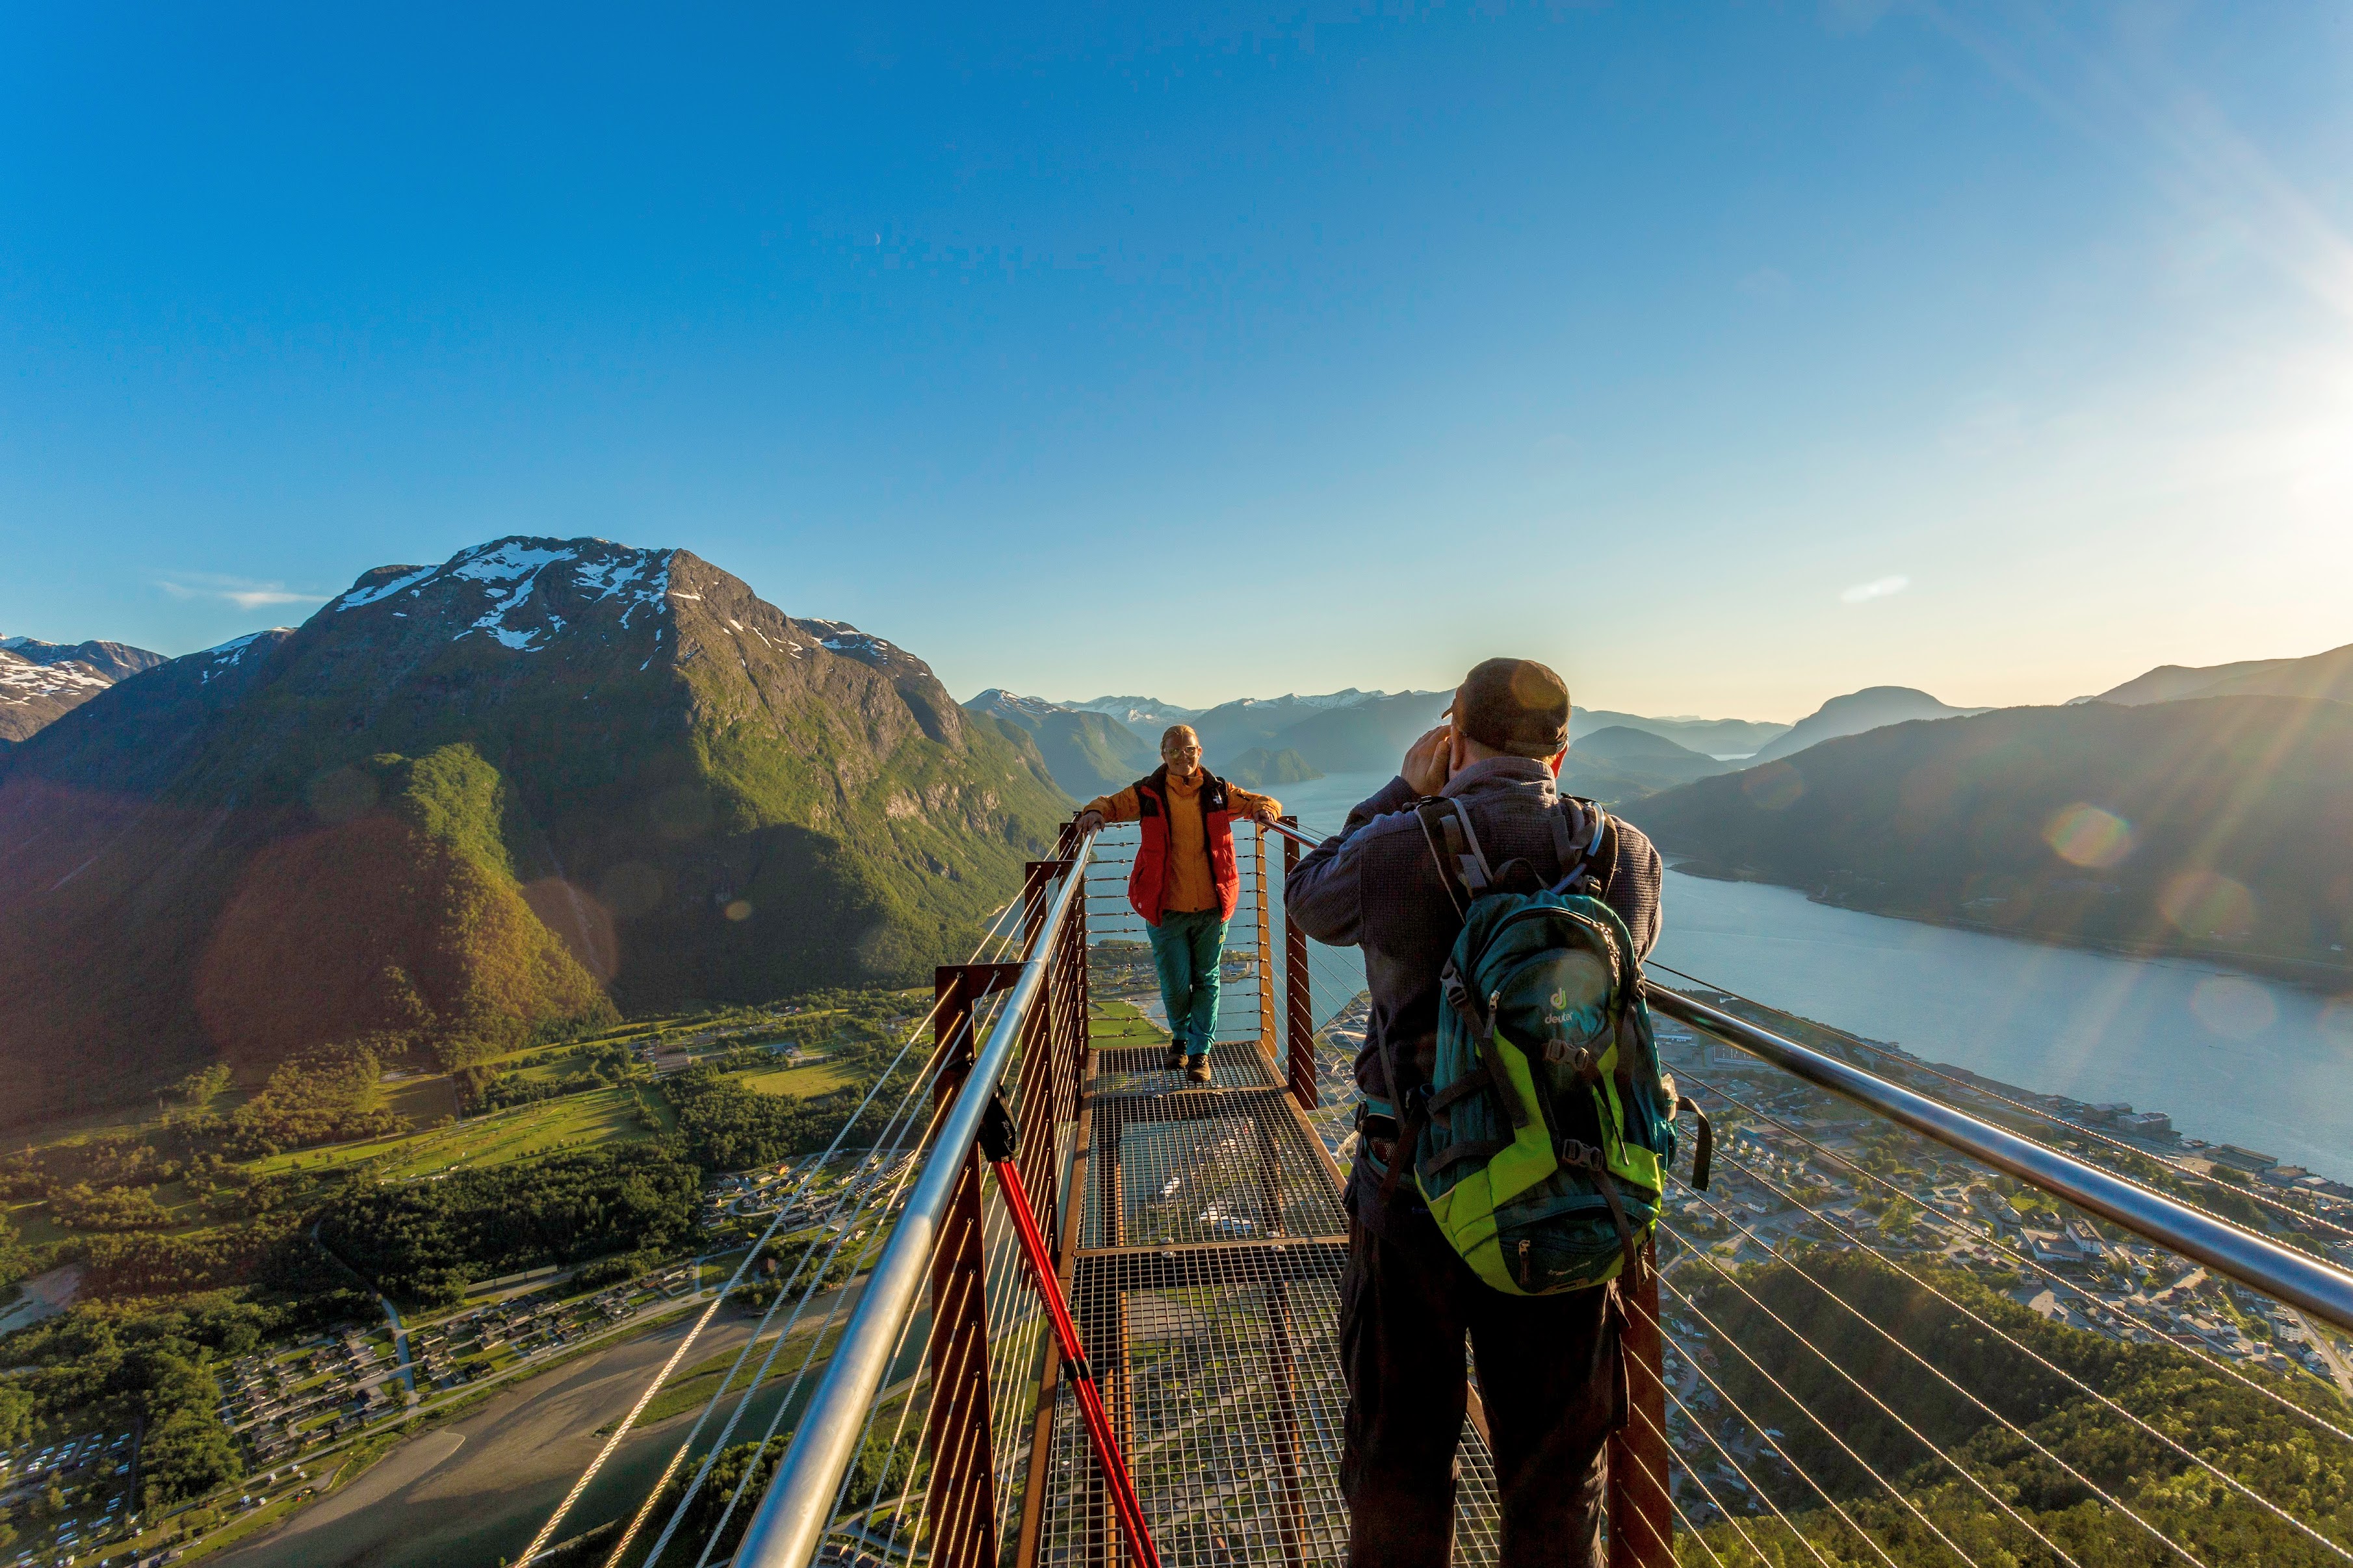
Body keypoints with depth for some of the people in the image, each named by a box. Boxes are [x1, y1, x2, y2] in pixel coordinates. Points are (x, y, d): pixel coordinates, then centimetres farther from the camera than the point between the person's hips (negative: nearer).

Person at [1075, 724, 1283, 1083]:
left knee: (1205, 981, 9)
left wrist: (1265, 808, -12)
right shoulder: (1148, 793, -2)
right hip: (1166, 909, -1)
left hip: (1211, 908, 1)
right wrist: (1096, 811, -13)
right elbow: (1112, 803, 10)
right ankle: (1180, 1037, 36)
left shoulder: (1218, 791, 1)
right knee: (1175, 985, 6)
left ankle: (1200, 1052, 24)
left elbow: (1263, 801, 12)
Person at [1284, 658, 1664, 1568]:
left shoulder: (1398, 850, -19)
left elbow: (1308, 898, 3)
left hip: (1417, 1200, -2)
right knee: (1557, 1474, 25)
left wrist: (1404, 794, 8)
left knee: (1400, 1464, 22)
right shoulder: (1626, 854, -9)